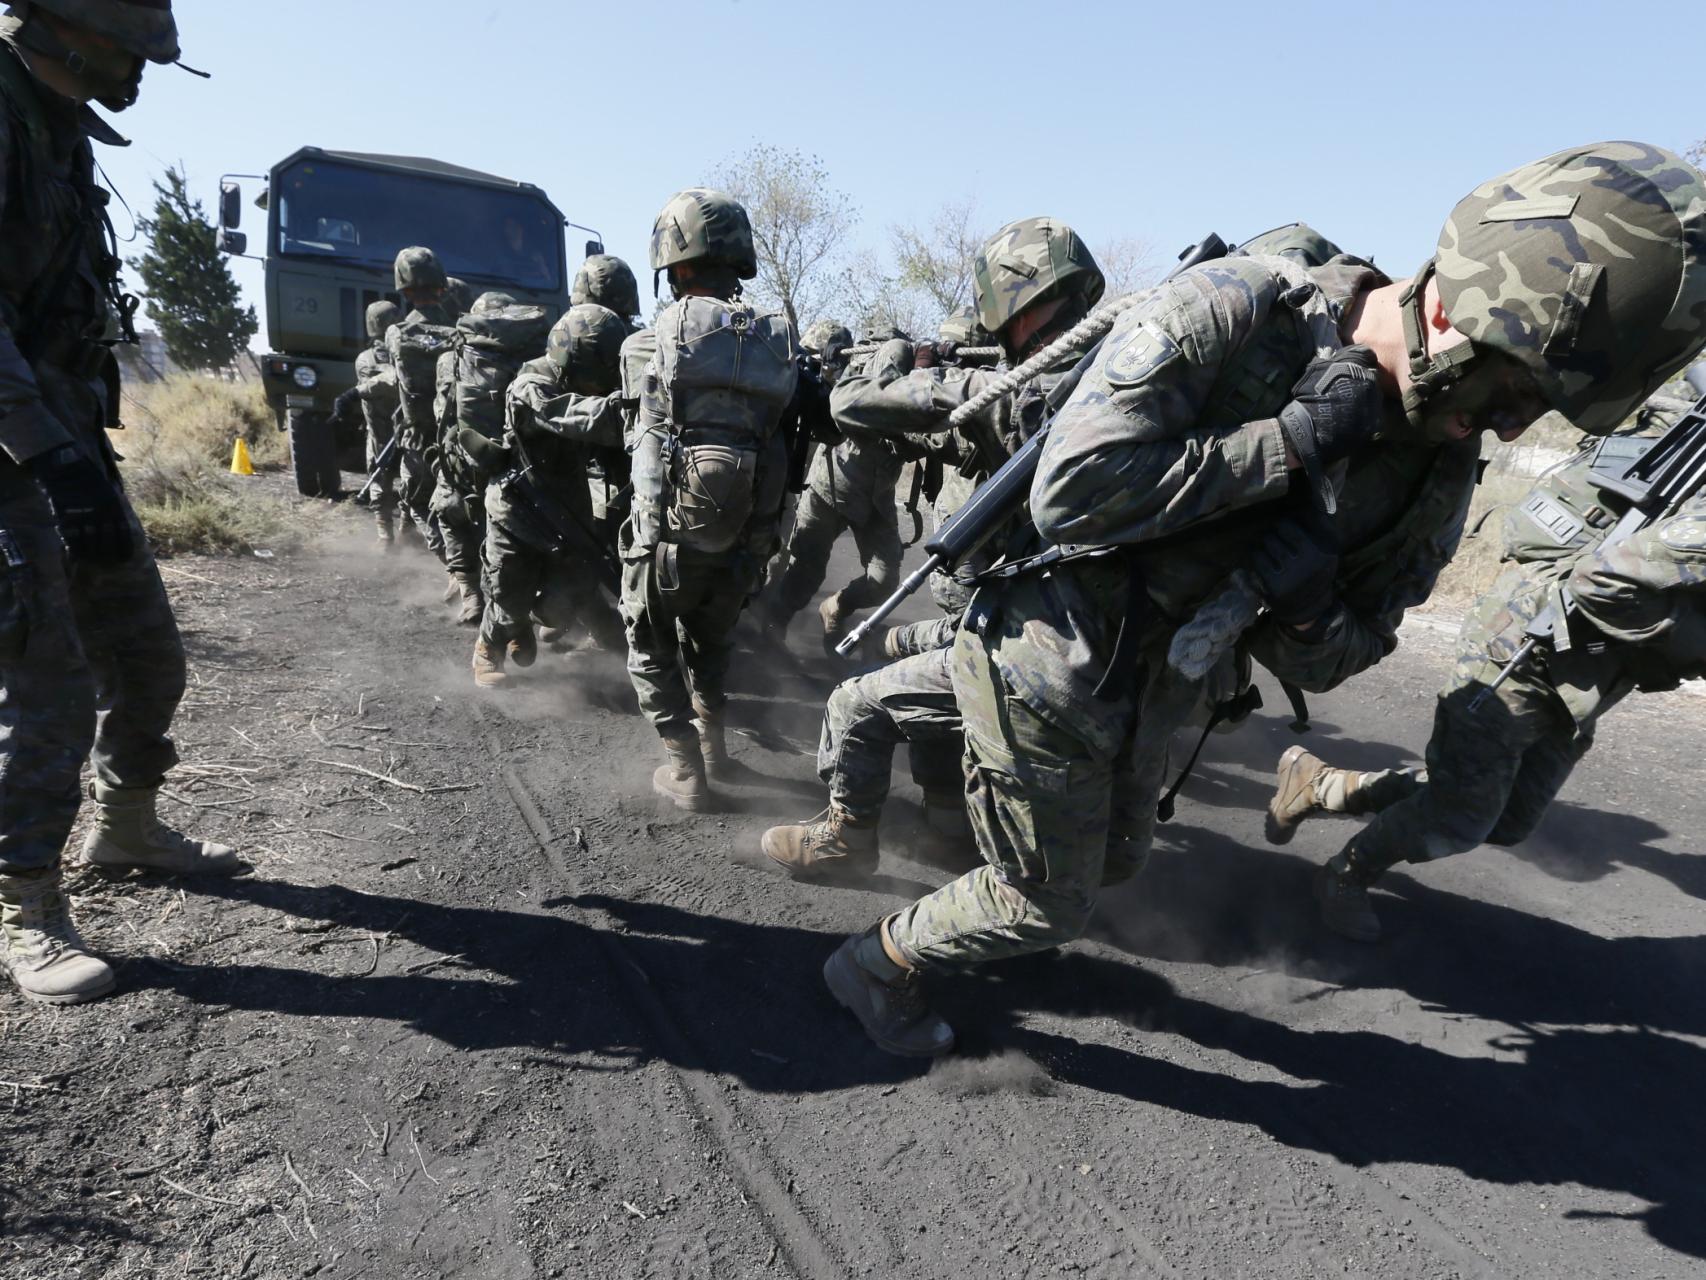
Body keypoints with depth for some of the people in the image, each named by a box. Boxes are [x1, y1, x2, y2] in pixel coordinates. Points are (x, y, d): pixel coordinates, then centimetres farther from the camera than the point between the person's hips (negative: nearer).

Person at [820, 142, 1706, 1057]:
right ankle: (878, 965, 33)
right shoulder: (1231, 309, -23)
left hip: (1119, 693, 7)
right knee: (1046, 905, 10)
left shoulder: (1382, 430, 0)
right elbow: (1071, 490, -31)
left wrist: (1307, 607, -16)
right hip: (1042, 678, -7)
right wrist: (1289, 442, -27)